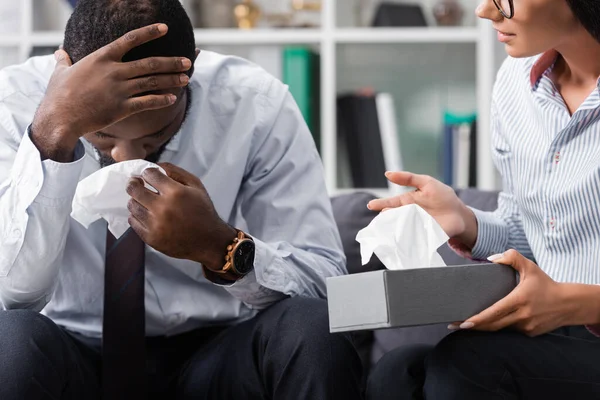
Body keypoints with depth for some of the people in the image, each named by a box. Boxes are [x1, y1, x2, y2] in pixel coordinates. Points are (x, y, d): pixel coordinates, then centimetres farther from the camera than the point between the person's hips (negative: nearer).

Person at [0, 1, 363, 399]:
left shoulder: (257, 105, -12)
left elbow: (326, 285, -9)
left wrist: (218, 246, -27)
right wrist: (53, 131, -33)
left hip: (220, 362, 1)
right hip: (73, 359, 0)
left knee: (313, 330, -28)